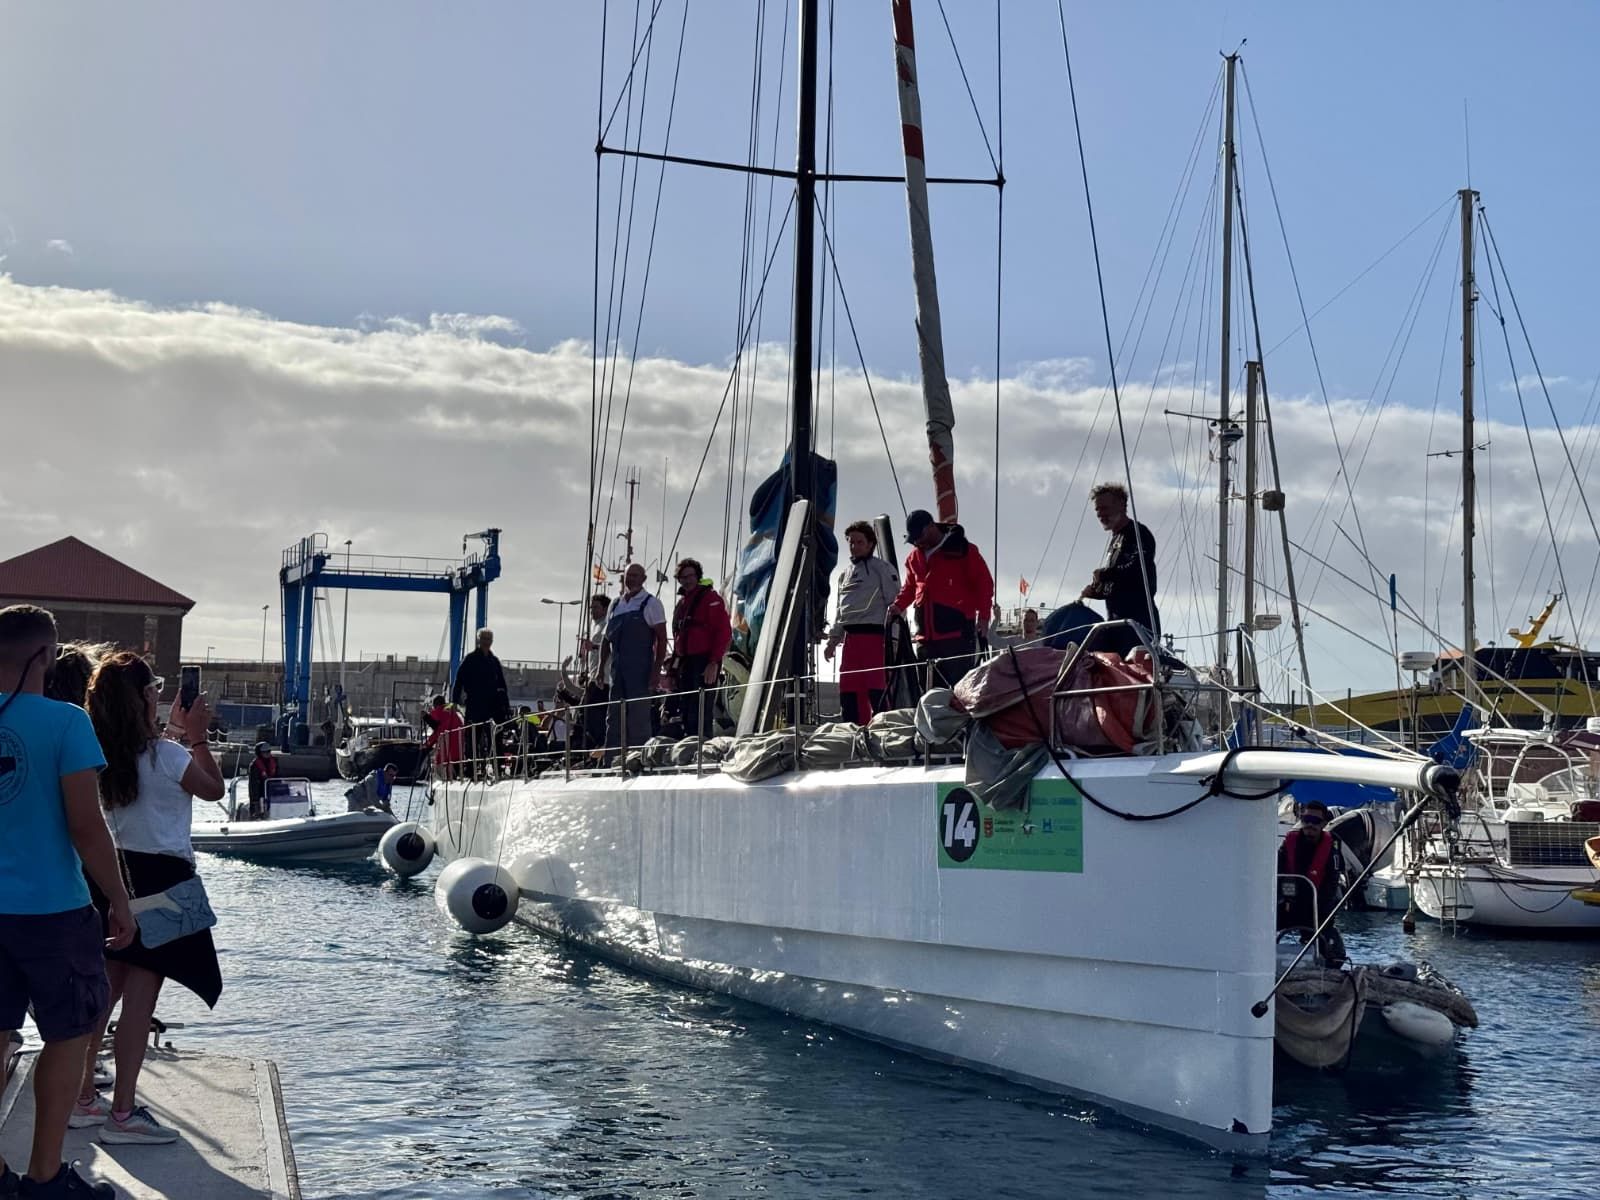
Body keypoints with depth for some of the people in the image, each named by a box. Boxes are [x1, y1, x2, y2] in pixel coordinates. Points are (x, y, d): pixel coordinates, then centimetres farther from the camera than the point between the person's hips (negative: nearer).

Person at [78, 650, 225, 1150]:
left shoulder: (102, 753, 3)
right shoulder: (164, 754, -17)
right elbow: (214, 790, 0)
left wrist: (173, 734, 25)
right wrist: (196, 735, 4)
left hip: (116, 871, 8)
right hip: (160, 877, -8)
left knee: (104, 992, 15)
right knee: (140, 1000, -4)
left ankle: (83, 1099, 22)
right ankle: (123, 1114, -1)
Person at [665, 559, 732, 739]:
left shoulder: (710, 598, -4)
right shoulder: (682, 603, 21)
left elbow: (724, 632, -12)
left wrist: (714, 662, -19)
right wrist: (674, 669, 17)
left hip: (705, 664, -8)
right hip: (685, 664, 8)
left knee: (700, 714, -13)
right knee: (685, 714, 9)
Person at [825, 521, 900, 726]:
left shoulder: (882, 568, 1)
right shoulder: (845, 572, 21)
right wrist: (833, 639, 18)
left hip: (874, 635, -7)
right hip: (850, 636, 7)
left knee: (876, 688, -14)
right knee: (848, 689, 3)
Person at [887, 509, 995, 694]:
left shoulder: (962, 549, -1)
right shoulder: (914, 557, 17)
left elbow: (984, 583, -1)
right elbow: (910, 586, 29)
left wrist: (983, 615, -12)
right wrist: (899, 605, 9)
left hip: (957, 634, -6)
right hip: (926, 636, 6)